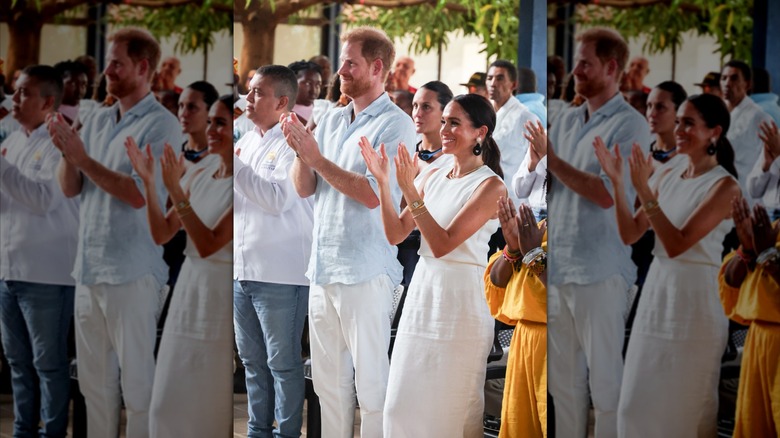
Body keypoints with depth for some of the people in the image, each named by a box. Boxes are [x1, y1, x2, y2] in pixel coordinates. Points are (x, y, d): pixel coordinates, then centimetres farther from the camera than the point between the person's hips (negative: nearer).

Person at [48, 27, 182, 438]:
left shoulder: (160, 125, -9)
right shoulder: (97, 120, 11)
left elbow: (138, 194, -18)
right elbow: (70, 188, 8)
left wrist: (83, 158, -18)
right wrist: (67, 153, -11)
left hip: (131, 272, -7)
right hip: (89, 266, 7)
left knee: (136, 378, 0)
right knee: (94, 378, 13)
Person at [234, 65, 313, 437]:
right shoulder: (247, 141, 15)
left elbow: (278, 200, -22)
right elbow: (236, 200, 17)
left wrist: (234, 165, -20)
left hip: (279, 274, -8)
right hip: (242, 268, 8)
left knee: (282, 362, -1)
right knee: (253, 360, 13)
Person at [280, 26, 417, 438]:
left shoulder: (395, 125, -8)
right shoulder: (331, 120, 12)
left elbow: (373, 194, -17)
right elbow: (304, 188, 9)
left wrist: (316, 158, -17)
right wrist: (301, 152, -10)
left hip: (364, 271, -7)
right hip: (323, 265, 7)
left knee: (370, 380, -1)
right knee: (328, 378, 13)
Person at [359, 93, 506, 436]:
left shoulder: (491, 186, -10)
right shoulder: (436, 178, 10)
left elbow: (442, 244, -18)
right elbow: (395, 234, 7)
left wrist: (409, 190, -22)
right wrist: (382, 181, -4)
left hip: (459, 302, -7)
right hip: (422, 295, 7)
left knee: (449, 410, 1)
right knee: (403, 405, 9)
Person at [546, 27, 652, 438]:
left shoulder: (629, 126, -7)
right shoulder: (566, 120, 13)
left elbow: (606, 194, -17)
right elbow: (546, 182, 16)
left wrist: (552, 161, -15)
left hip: (599, 270, -6)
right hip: (557, 265, 6)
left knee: (604, 377, 1)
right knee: (563, 377, 11)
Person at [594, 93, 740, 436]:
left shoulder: (724, 186, -12)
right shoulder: (667, 176, 7)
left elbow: (676, 244, -20)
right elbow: (630, 235, 5)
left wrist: (643, 190, -25)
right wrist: (617, 182, -6)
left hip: (695, 299, -7)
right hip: (657, 293, 7)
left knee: (685, 406, 3)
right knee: (639, 401, 11)